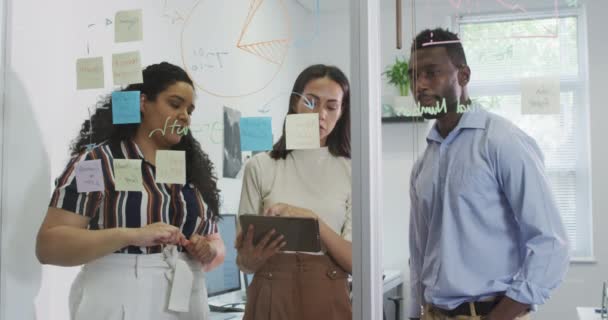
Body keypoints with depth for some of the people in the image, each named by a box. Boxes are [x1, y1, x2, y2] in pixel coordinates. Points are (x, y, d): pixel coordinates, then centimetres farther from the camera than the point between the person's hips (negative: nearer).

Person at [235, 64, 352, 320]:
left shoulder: (351, 171, -1)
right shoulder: (260, 166, -2)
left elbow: (356, 261, -8)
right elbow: (244, 264, 0)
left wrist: (313, 220, -21)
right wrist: (251, 256, -22)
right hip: (271, 298, 0)